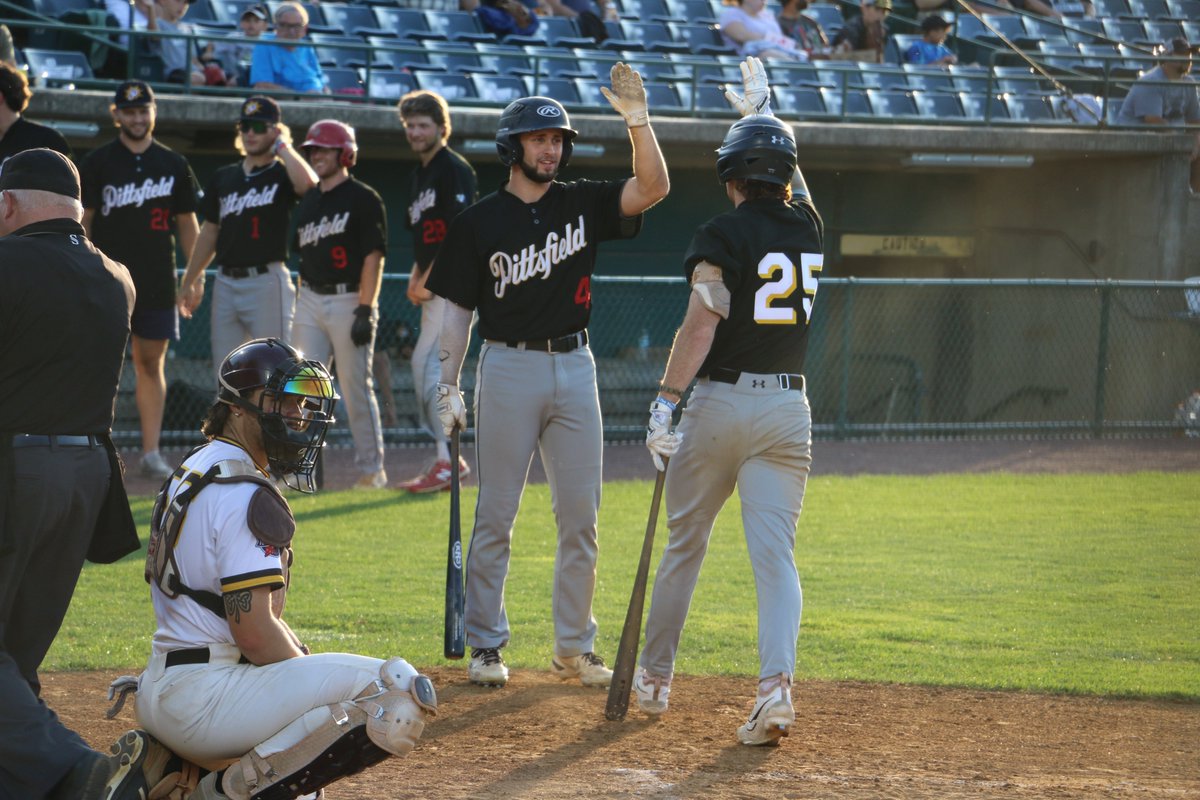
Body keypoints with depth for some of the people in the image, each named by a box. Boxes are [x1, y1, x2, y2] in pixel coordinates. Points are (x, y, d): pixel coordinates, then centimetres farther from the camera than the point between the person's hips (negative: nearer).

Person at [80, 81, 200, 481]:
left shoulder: (173, 165, 9)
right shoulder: (98, 162, 1)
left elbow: (188, 223, 13)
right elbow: (81, 222, 1)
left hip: (157, 282, 3)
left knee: (151, 361, 4)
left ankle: (151, 452, 6)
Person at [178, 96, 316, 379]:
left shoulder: (282, 175, -1)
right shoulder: (224, 177, 15)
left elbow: (308, 183, -26)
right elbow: (210, 231, 21)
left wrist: (282, 146, -13)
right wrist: (189, 280, 20)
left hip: (266, 281, -6)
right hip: (226, 282, 6)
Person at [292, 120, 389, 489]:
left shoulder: (363, 199, -6)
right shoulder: (308, 202, 15)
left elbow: (373, 257, -11)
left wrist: (365, 310, -17)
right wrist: (297, 306, 13)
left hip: (349, 300, -6)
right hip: (310, 300, 6)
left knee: (357, 387, -2)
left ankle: (371, 468, 7)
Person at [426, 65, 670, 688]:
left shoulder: (582, 203, 7)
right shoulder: (480, 222, 1)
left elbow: (653, 188, -8)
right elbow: (457, 308, 1)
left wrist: (636, 118, -21)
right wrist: (449, 387, -7)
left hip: (574, 367, 3)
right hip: (508, 367, -3)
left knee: (580, 515, 4)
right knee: (496, 514, -1)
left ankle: (574, 647, 11)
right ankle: (486, 644, 6)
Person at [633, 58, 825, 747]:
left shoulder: (723, 236, -8)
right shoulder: (808, 228, 7)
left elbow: (701, 325, -19)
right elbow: (792, 180, 31)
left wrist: (665, 404, -19)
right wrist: (763, 111, 43)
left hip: (720, 401, -3)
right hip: (789, 409, 3)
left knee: (685, 545, 13)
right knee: (776, 553, -5)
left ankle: (655, 677, 26)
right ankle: (777, 681, -25)